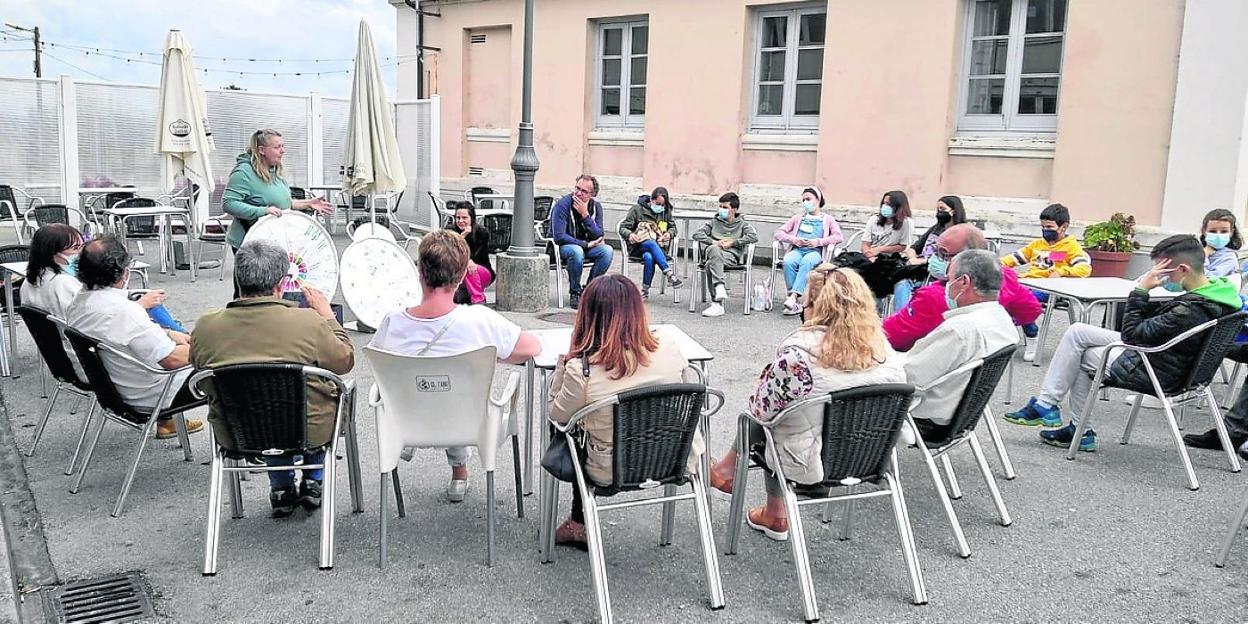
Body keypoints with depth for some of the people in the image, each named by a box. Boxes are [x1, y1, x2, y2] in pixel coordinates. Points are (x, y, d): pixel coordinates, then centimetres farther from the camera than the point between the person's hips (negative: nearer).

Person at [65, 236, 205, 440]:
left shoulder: (79, 300, -5)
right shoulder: (124, 311, -33)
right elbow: (172, 359, -30)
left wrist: (169, 334, 9)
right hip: (148, 395, -9)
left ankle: (166, 421, 35)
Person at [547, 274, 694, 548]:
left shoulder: (582, 369, -24)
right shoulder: (669, 350, -15)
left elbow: (558, 416, -5)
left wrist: (562, 365, -3)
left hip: (611, 473, -3)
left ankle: (579, 525, 41)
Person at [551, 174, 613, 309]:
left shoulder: (596, 207, -3)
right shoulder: (563, 204, -17)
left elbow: (599, 236, -11)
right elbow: (559, 237, -23)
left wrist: (585, 215, -23)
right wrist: (586, 244, -21)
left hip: (586, 246, 5)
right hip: (562, 246, -5)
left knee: (607, 250, -21)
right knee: (577, 251, -38)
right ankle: (574, 293, -20)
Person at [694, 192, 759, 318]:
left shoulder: (742, 224, 19)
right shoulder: (715, 222, 28)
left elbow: (754, 237, -2)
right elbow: (697, 234, 15)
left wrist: (732, 243, -6)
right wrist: (713, 242, -2)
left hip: (732, 255, -3)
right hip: (713, 253, 3)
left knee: (710, 264, -36)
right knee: (713, 249, -37)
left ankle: (716, 303, -42)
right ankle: (719, 287, -45)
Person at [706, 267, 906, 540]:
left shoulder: (798, 350, -25)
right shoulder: (886, 351, -9)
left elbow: (763, 409, -15)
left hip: (808, 468, -5)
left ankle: (730, 467, 42)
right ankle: (775, 517, 35)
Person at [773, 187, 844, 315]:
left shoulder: (827, 219, 21)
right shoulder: (798, 217, 30)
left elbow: (838, 236, 2)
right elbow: (779, 233, 19)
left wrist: (818, 242, -10)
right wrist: (793, 239, -1)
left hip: (815, 251, -2)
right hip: (797, 250, 2)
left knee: (806, 262, -39)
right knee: (788, 262, -34)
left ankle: (793, 297, -48)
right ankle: (797, 301, -36)